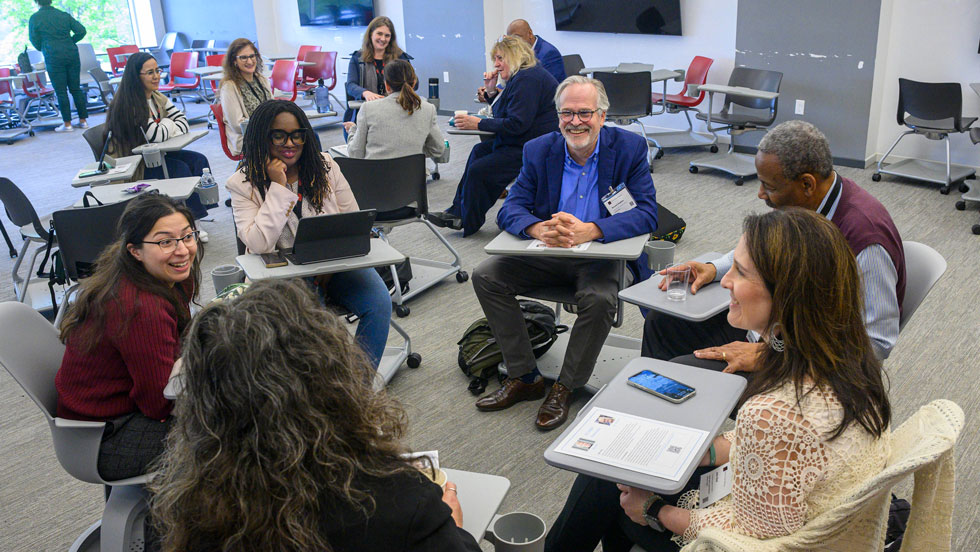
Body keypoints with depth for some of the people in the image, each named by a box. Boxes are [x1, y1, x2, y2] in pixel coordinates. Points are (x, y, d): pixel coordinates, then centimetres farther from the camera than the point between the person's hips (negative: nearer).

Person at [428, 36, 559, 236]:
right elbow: (503, 114, 21)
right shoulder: (521, 77, 18)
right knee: (480, 151, 18)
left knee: (479, 170, -15)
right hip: (526, 142, 12)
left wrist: (479, 124, -17)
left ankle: (467, 221, 6)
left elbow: (517, 124, -24)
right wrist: (491, 91, 7)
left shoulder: (527, 80, -17)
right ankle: (459, 212, 18)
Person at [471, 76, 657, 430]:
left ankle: (564, 389, -10)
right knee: (486, 275, -13)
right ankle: (523, 377, -3)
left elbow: (647, 213, -18)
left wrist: (589, 230, -35)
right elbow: (510, 209, -7)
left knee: (600, 299, -34)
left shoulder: (629, 148, -9)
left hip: (602, 254, -3)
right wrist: (539, 229, -33)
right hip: (547, 254, 4)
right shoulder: (539, 151, -1)